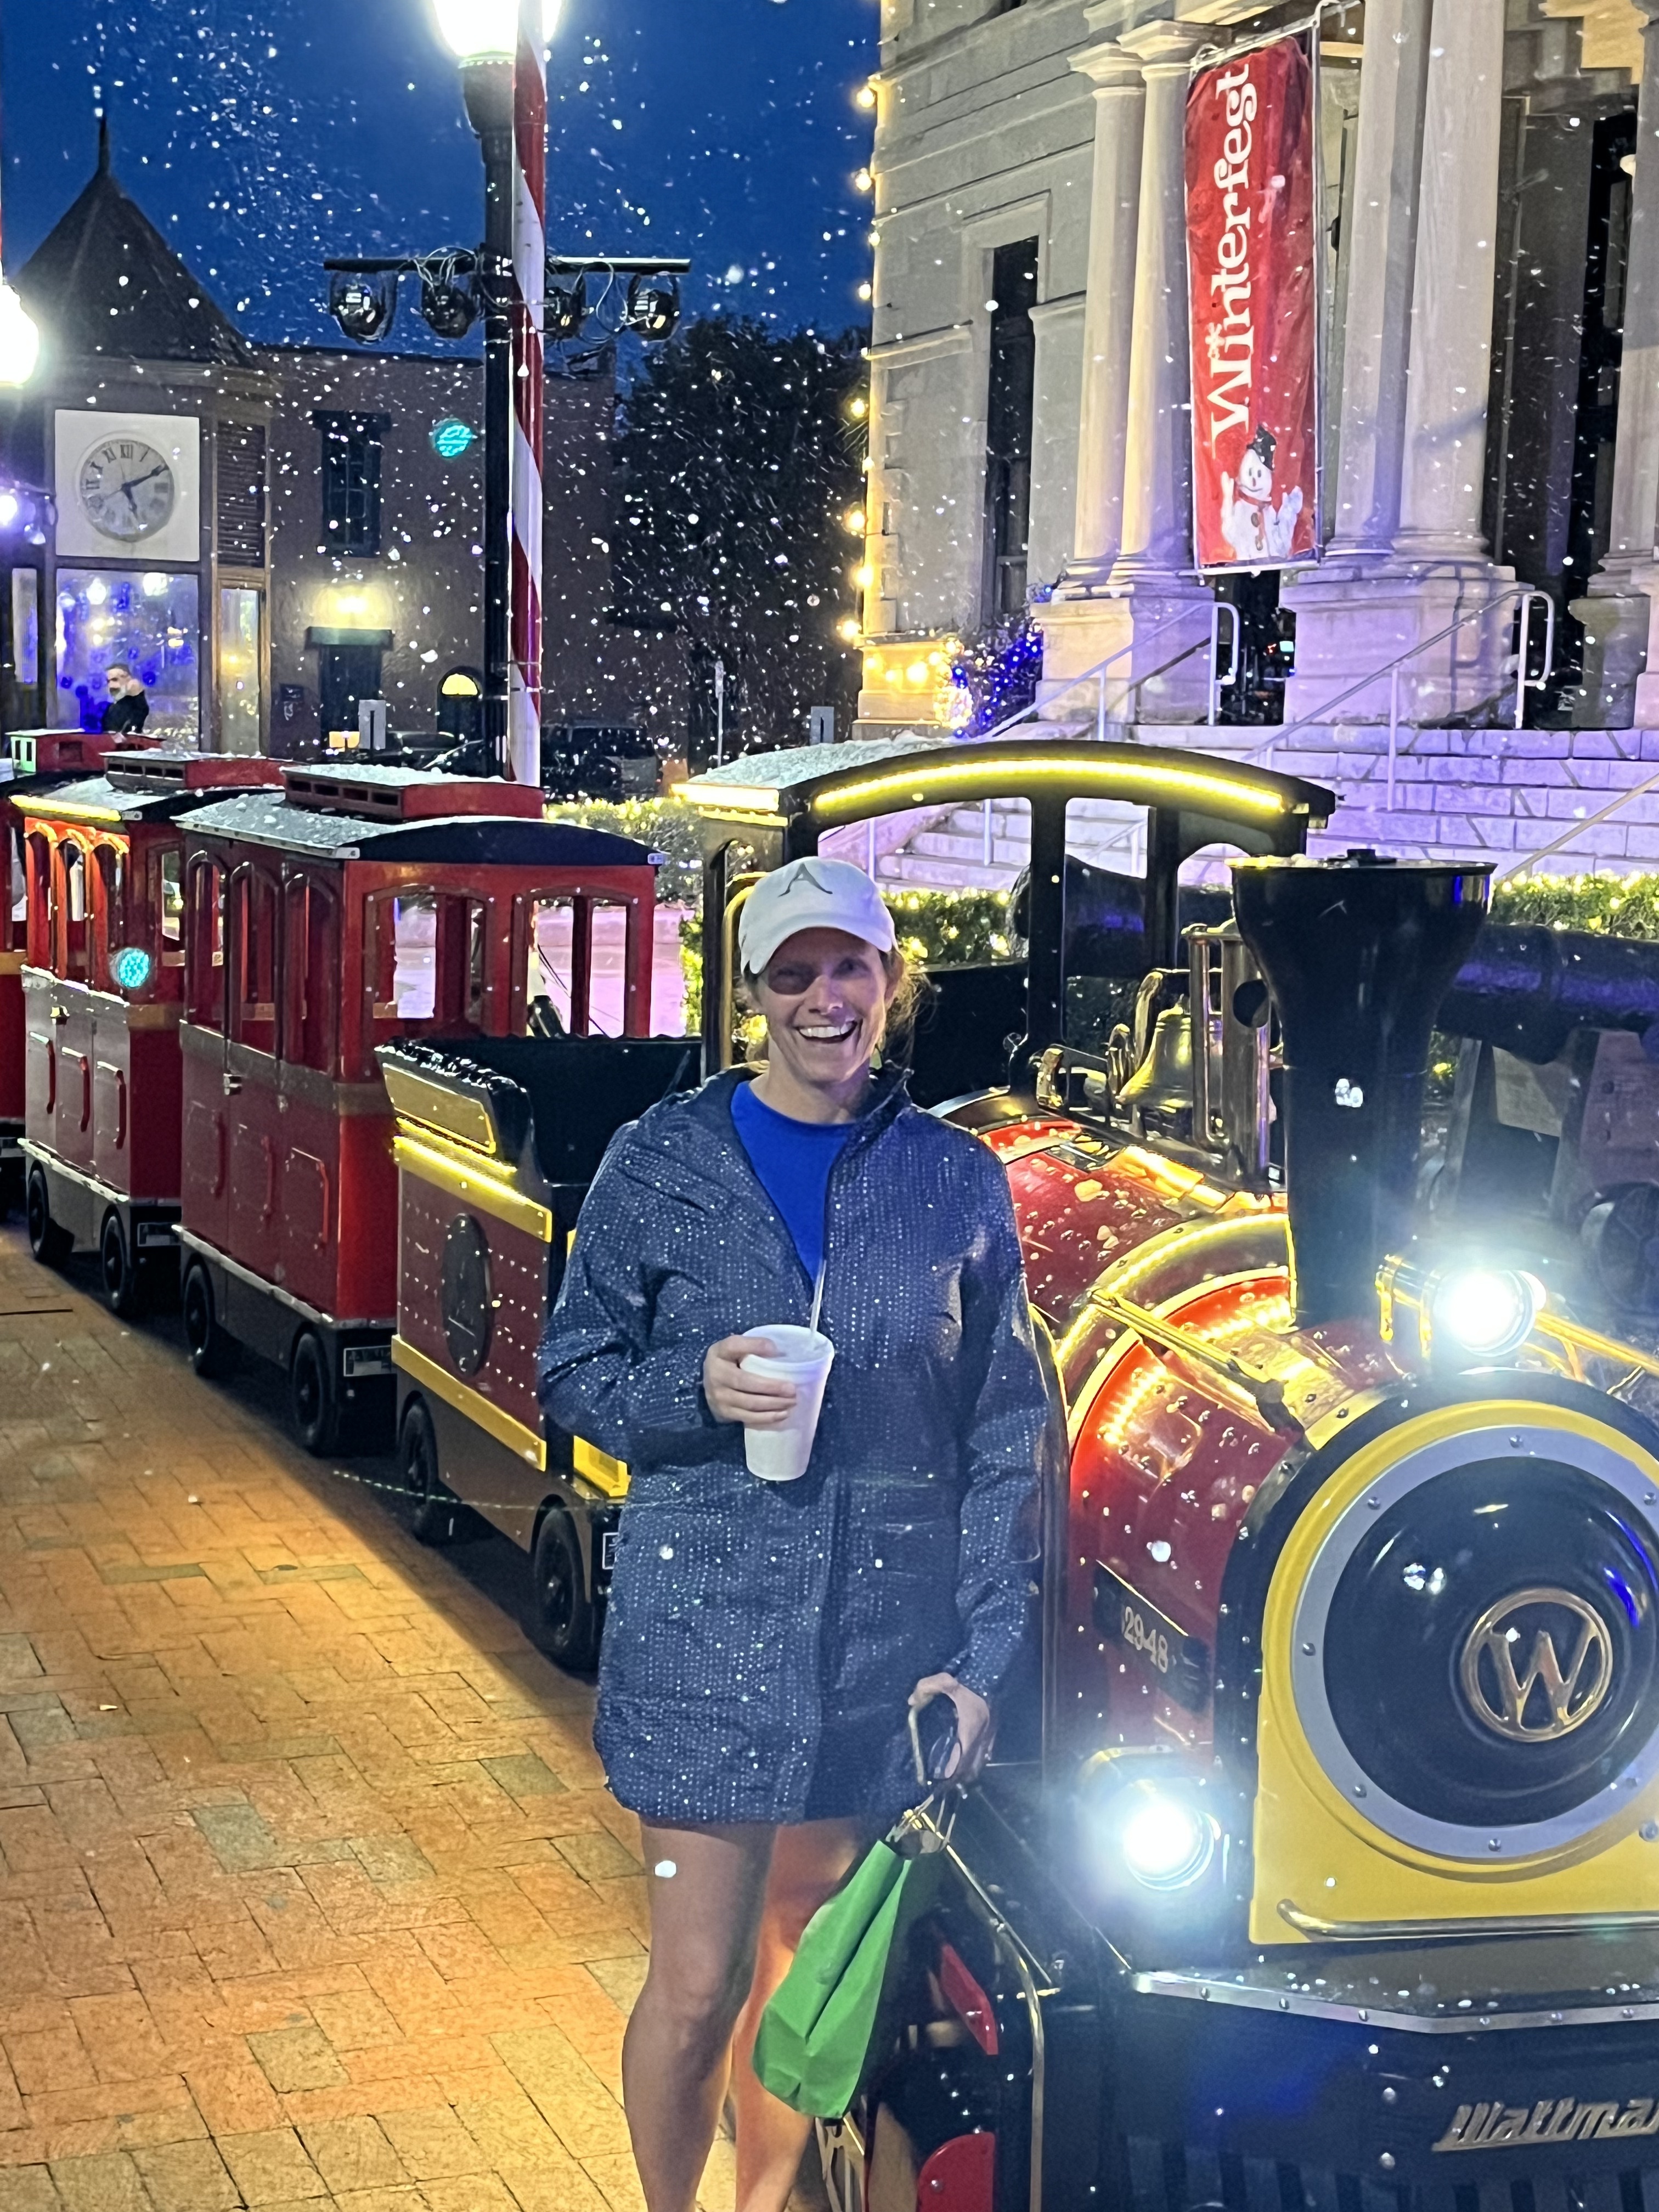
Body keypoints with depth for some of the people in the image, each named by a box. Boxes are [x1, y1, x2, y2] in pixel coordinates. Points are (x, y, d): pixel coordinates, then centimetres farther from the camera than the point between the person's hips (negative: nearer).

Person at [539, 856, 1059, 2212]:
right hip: (705, 1636, -2)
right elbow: (575, 1377, 3)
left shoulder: (959, 1182, 3)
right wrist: (697, 1388, -17)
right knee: (697, 1987, 1)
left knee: (804, 1967, 14)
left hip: (885, 1645, 2)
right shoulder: (663, 1161, -2)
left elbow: (1007, 1436, 5)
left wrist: (983, 1653, 0)